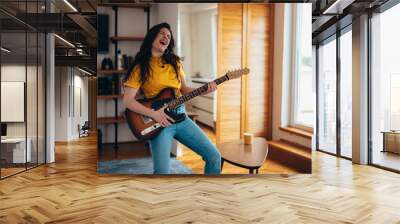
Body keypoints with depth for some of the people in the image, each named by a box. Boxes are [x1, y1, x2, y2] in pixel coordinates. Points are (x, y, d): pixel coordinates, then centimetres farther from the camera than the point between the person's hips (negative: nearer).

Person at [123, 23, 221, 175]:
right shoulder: (140, 67, -3)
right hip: (159, 121, -4)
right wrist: (153, 114, -18)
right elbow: (128, 101, -6)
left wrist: (204, 90, -1)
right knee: (162, 171, -18)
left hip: (181, 117, 5)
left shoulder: (174, 62, 11)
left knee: (214, 156, -1)